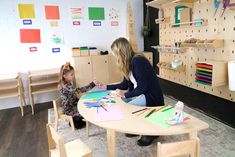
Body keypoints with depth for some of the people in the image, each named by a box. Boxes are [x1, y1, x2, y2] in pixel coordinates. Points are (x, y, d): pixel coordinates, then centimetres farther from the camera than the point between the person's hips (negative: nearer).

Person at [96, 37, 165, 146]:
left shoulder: (138, 61, -23)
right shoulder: (129, 63, 4)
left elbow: (142, 88, -23)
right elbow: (125, 84, 12)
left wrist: (125, 95, -13)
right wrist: (105, 87, 15)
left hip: (151, 96, -9)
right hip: (140, 93, 9)